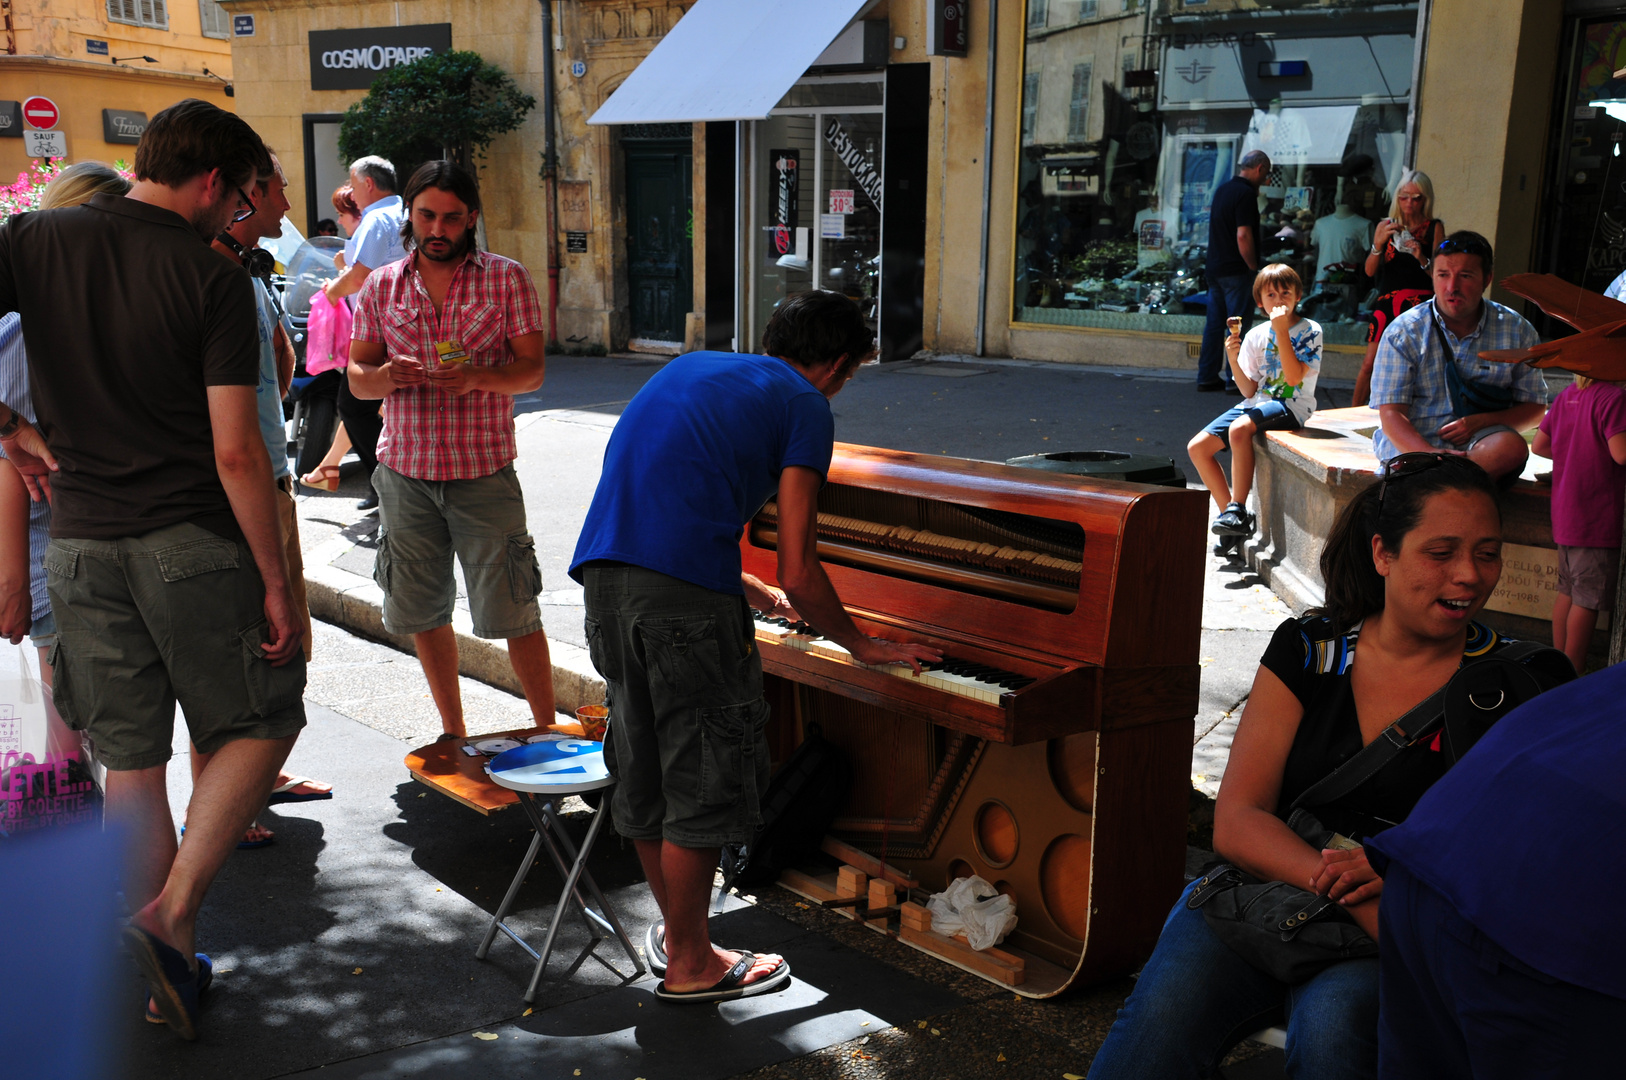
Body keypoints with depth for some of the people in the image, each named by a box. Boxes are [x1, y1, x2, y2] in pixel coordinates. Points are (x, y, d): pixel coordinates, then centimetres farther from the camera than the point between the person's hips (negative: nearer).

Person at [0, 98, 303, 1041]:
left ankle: (172, 968, 22)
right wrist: (276, 581, -7)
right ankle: (170, 916, -3)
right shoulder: (214, 279, -9)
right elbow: (237, 452, -14)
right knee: (262, 724, 12)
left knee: (132, 762, 13)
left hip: (81, 546, 5)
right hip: (191, 544, -4)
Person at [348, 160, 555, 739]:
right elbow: (356, 376, 10)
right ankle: (453, 733, 28)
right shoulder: (382, 286, 8)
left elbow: (531, 370, -2)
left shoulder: (506, 278, 1)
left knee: (513, 613, -3)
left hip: (484, 473, -3)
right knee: (422, 612, 11)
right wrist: (385, 376, -14)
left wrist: (477, 377, -22)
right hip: (405, 471, 3)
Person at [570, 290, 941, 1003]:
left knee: (644, 769, 20)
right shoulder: (805, 405, 5)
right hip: (685, 596, -8)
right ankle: (690, 964, 19)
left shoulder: (691, 370, 27)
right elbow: (799, 575, -3)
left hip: (603, 572, 8)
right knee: (701, 778, 7)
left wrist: (753, 593, 43)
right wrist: (861, 645, 14)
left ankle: (675, 923, 37)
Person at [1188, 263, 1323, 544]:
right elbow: (1249, 390, 7)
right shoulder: (1255, 336, 8)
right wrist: (1233, 360, -10)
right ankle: (1230, 513, 1)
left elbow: (1294, 377, -18)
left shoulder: (1309, 331, -4)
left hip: (1290, 407, -6)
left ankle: (1237, 509, -26)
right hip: (1257, 404, 6)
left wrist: (1281, 331, -20)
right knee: (1196, 447, -7)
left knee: (1239, 429, -35)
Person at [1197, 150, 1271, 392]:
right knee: (1239, 326, -4)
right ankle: (1236, 379, -2)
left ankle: (1207, 376, 12)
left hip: (1214, 269, 9)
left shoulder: (1222, 189, 13)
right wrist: (1253, 266, -13)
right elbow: (1243, 235, -21)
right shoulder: (1246, 193, -14)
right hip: (1237, 270, -9)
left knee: (1214, 324, 10)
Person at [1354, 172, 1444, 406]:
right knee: (1370, 363, -3)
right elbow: (1370, 271, 2)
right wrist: (1378, 243, -14)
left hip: (1419, 303, -2)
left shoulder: (1434, 228, 6)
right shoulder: (1386, 226, 11)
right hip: (1386, 303, 2)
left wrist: (1422, 258, -17)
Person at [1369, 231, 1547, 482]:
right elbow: (1391, 414, -6)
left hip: (1481, 442, 2)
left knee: (1511, 447, -35)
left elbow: (1535, 407, 13)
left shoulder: (1516, 331, 8)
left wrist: (1481, 422, -9)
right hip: (1412, 443, -2)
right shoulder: (1403, 332, 1)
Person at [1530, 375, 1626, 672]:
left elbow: (1538, 445, 14)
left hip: (1565, 512, 8)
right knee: (1589, 599, -2)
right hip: (1598, 516, -8)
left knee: (1568, 591, 15)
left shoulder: (1567, 395, 9)